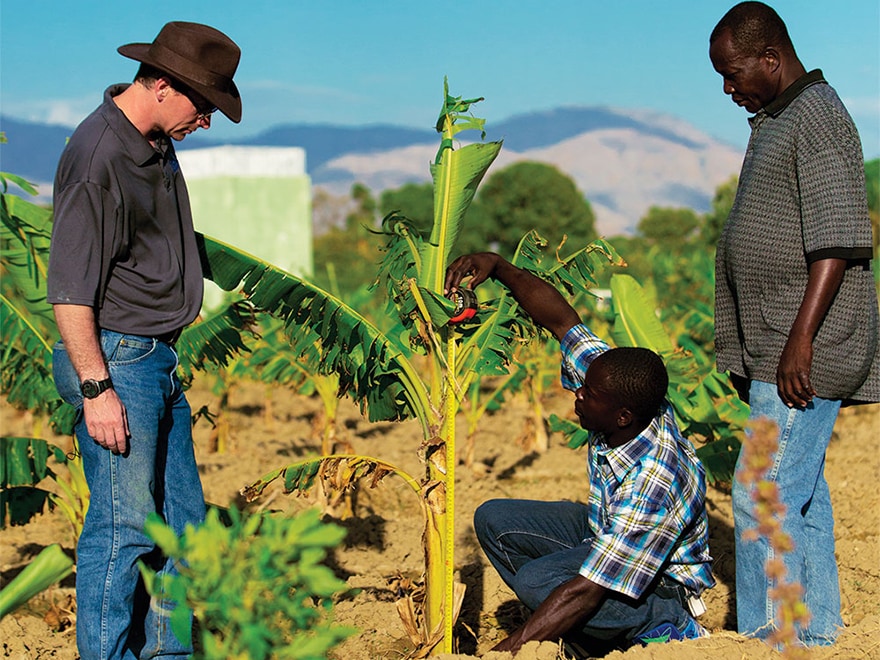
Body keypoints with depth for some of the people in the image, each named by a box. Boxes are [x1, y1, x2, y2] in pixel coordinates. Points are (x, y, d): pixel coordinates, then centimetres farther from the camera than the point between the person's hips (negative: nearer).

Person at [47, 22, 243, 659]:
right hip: (116, 358, -10)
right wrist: (96, 389, -21)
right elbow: (69, 290, -19)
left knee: (183, 519, 13)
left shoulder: (158, 145, 12)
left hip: (159, 358, 10)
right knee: (123, 524, -7)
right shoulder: (97, 156, -18)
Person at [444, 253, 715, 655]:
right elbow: (562, 320, -11)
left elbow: (586, 592, -38)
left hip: (657, 584, -9)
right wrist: (496, 267, -22)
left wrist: (505, 652, -38)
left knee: (536, 582, -31)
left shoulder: (652, 486, -39)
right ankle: (580, 638, 0)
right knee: (494, 520, -4)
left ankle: (667, 624, -10)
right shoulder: (620, 394, -19)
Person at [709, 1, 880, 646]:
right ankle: (816, 634, 20)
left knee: (763, 499, -10)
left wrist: (800, 340, -24)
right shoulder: (779, 121, 18)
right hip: (779, 351, 10)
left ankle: (765, 642, -4)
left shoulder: (818, 117, -13)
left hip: (805, 354, -10)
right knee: (803, 495, 13)